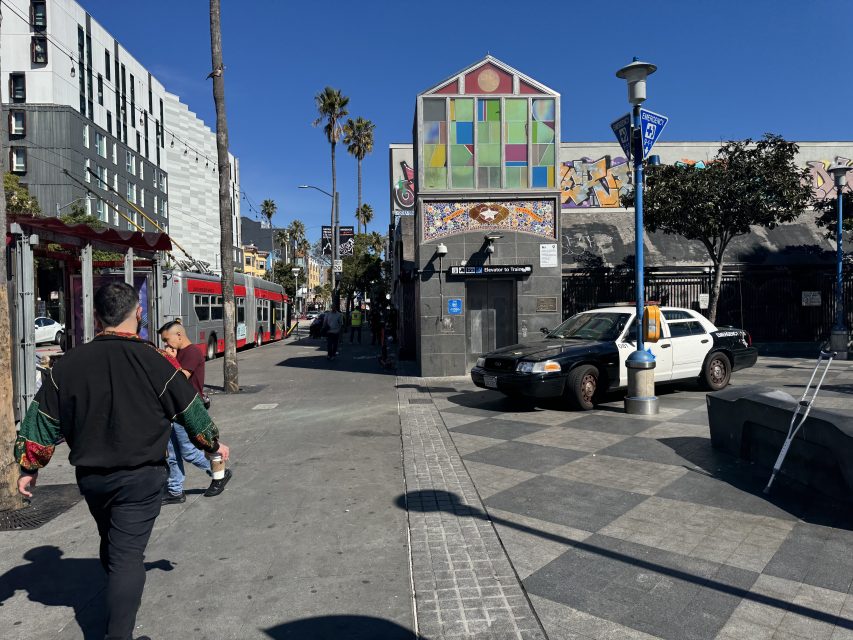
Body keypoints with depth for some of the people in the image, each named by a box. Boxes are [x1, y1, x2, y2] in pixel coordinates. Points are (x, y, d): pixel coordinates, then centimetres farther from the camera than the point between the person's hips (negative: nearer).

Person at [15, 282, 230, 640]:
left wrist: (29, 467, 17)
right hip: (141, 477, -5)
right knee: (128, 553, 1)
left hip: (90, 476, 5)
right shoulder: (155, 362, -16)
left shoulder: (69, 363, -4)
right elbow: (191, 411, -4)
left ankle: (120, 598, 47)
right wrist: (213, 445, 12)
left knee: (110, 543, 26)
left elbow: (41, 420, 3)